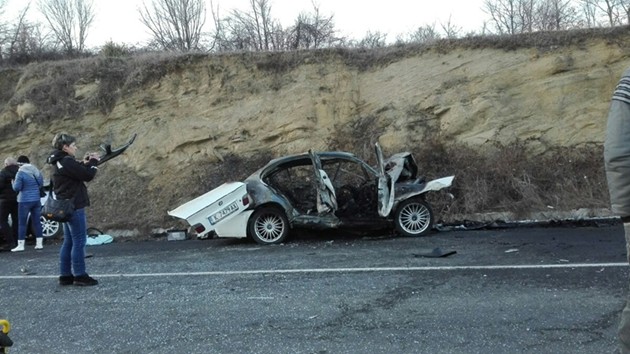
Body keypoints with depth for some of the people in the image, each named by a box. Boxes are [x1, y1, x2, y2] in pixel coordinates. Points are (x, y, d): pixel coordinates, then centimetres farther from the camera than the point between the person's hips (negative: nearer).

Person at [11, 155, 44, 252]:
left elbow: (17, 188, -12)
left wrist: (13, 182, 7)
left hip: (25, 201, -6)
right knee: (36, 221, 9)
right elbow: (41, 183, 15)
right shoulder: (36, 171, 5)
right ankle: (39, 243, 10)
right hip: (36, 199, 6)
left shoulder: (21, 173, -13)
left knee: (22, 223, 1)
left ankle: (20, 245, 1)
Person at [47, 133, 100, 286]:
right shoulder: (67, 161, -17)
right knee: (79, 242, -6)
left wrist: (85, 163, 6)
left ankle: (65, 275, 14)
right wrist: (93, 162, -1)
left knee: (69, 242, 12)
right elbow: (88, 176, -17)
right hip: (74, 206, -10)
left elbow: (77, 172, 20)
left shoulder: (59, 162, 14)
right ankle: (80, 275, -3)